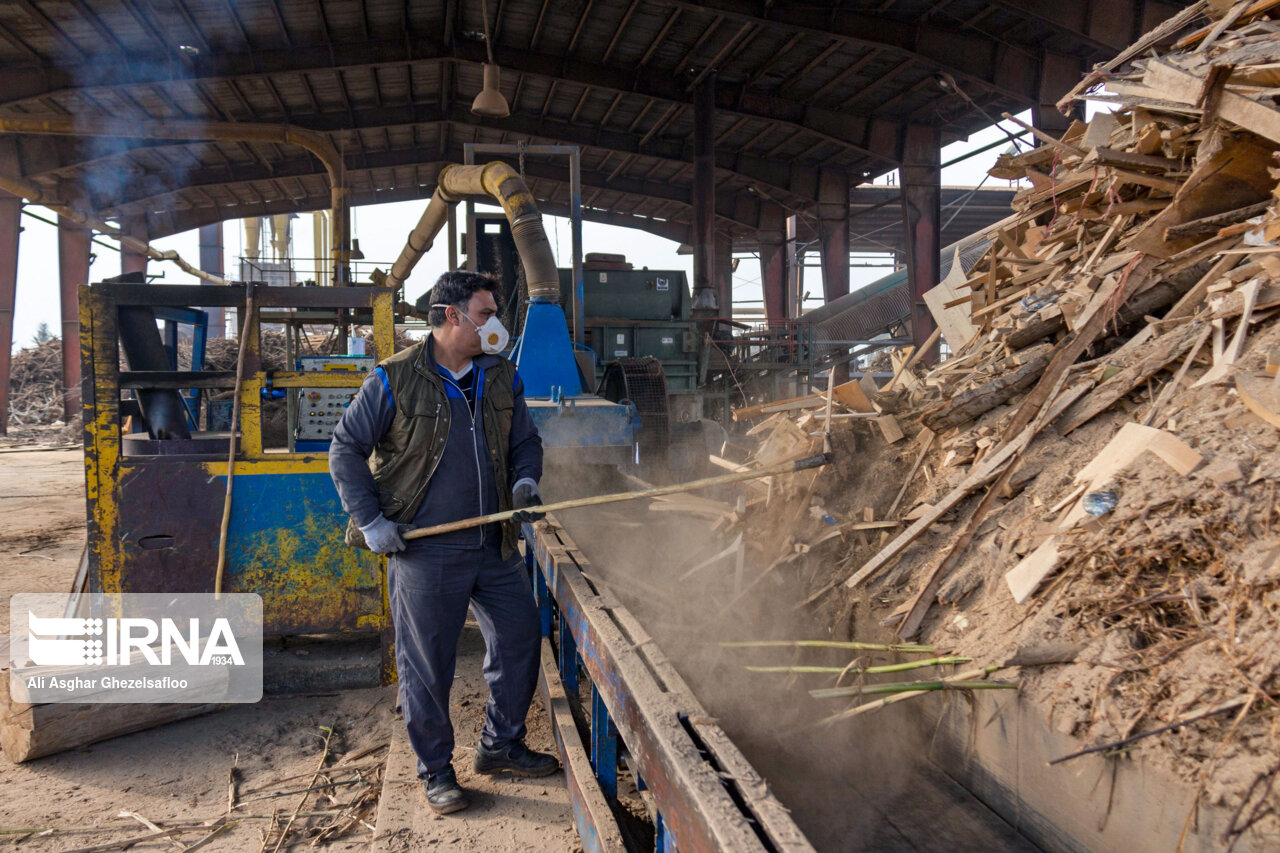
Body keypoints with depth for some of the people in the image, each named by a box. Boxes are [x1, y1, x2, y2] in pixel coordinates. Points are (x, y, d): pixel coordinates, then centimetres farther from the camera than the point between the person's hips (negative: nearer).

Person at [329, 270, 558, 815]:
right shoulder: (394, 379, -8)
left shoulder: (503, 378, 7)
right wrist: (370, 519, -10)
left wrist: (524, 481, -2)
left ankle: (501, 746, 32)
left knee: (519, 640, 11)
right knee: (426, 665, 4)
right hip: (424, 551, -5)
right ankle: (435, 769, 23)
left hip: (495, 546, 5)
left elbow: (525, 442, 18)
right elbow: (346, 449, -3)